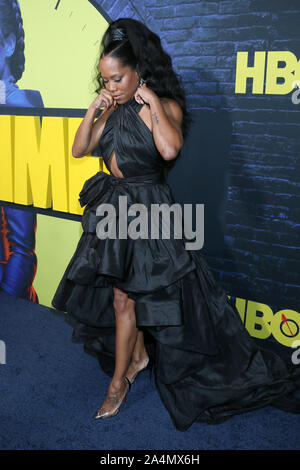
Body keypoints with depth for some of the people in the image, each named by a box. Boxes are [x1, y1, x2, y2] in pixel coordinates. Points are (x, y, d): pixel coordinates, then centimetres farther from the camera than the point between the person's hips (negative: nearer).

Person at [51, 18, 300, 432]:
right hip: (112, 207, 6)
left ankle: (119, 383, 20)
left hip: (146, 210, -6)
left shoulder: (166, 106, -11)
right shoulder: (114, 110, 7)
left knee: (123, 295, 0)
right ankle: (138, 355, 37)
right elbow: (79, 149, 7)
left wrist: (151, 101, -22)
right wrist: (94, 109, -4)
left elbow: (169, 149, -31)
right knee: (122, 294, 11)